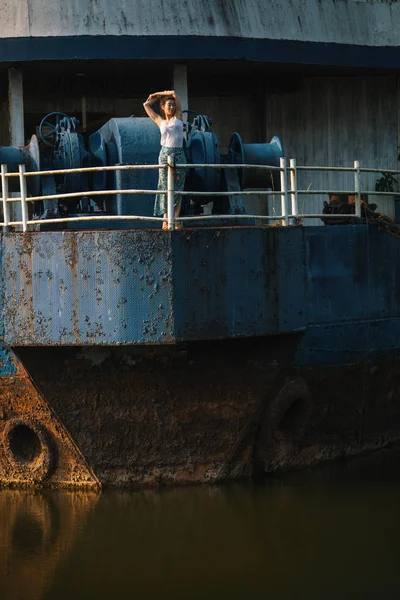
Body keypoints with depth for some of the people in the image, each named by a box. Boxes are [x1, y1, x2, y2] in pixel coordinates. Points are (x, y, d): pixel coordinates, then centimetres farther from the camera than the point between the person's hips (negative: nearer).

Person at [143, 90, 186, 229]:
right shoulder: (160, 121, 12)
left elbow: (174, 93, 11)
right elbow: (146, 105, 21)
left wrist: (157, 94, 20)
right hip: (165, 154, 0)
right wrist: (157, 97, 27)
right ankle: (166, 219, -6)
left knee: (178, 188, -3)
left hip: (179, 154, 0)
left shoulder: (177, 117, 11)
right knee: (166, 188, -3)